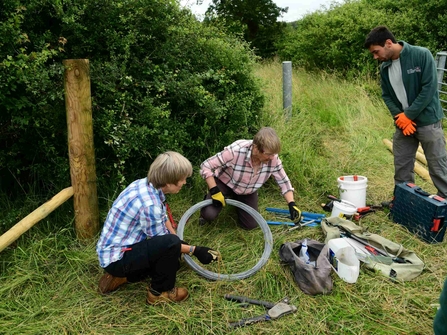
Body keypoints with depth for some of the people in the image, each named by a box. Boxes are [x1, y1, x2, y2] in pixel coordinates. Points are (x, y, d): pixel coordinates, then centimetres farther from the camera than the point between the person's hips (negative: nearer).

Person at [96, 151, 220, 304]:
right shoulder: (148, 203, -30)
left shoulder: (146, 184, -3)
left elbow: (163, 219, 12)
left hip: (117, 246, 10)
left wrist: (180, 243, 8)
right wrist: (195, 250, -8)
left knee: (171, 260, 16)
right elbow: (164, 242, -16)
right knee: (170, 244, -29)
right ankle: (159, 292, -3)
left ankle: (121, 276, 18)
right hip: (116, 258, -10)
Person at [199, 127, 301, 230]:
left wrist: (292, 204, -24)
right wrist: (215, 192, -31)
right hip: (224, 183, -4)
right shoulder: (235, 150, -39)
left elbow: (284, 182, -11)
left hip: (248, 191, 4)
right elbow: (206, 166, -29)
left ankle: (236, 200, 29)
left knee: (251, 225, 3)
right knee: (209, 214, -24)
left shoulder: (273, 159, -26)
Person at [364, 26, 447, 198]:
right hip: (403, 123, 5)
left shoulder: (422, 55, -13)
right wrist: (399, 116, -8)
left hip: (427, 121, -5)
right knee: (401, 168, 10)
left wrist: (408, 115, -15)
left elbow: (429, 88, -16)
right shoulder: (384, 67, 4)